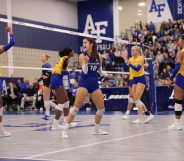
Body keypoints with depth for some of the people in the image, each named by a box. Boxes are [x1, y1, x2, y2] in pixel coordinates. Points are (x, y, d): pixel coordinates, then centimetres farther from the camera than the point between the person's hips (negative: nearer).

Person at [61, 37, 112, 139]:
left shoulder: (99, 57, 4)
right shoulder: (82, 56, -4)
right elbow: (85, 71, -13)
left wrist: (107, 75, -2)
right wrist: (86, 62, -31)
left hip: (95, 84, 4)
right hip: (84, 83, -4)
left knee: (101, 108, 5)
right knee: (76, 107, -14)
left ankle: (96, 129, 24)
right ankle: (65, 129, -11)